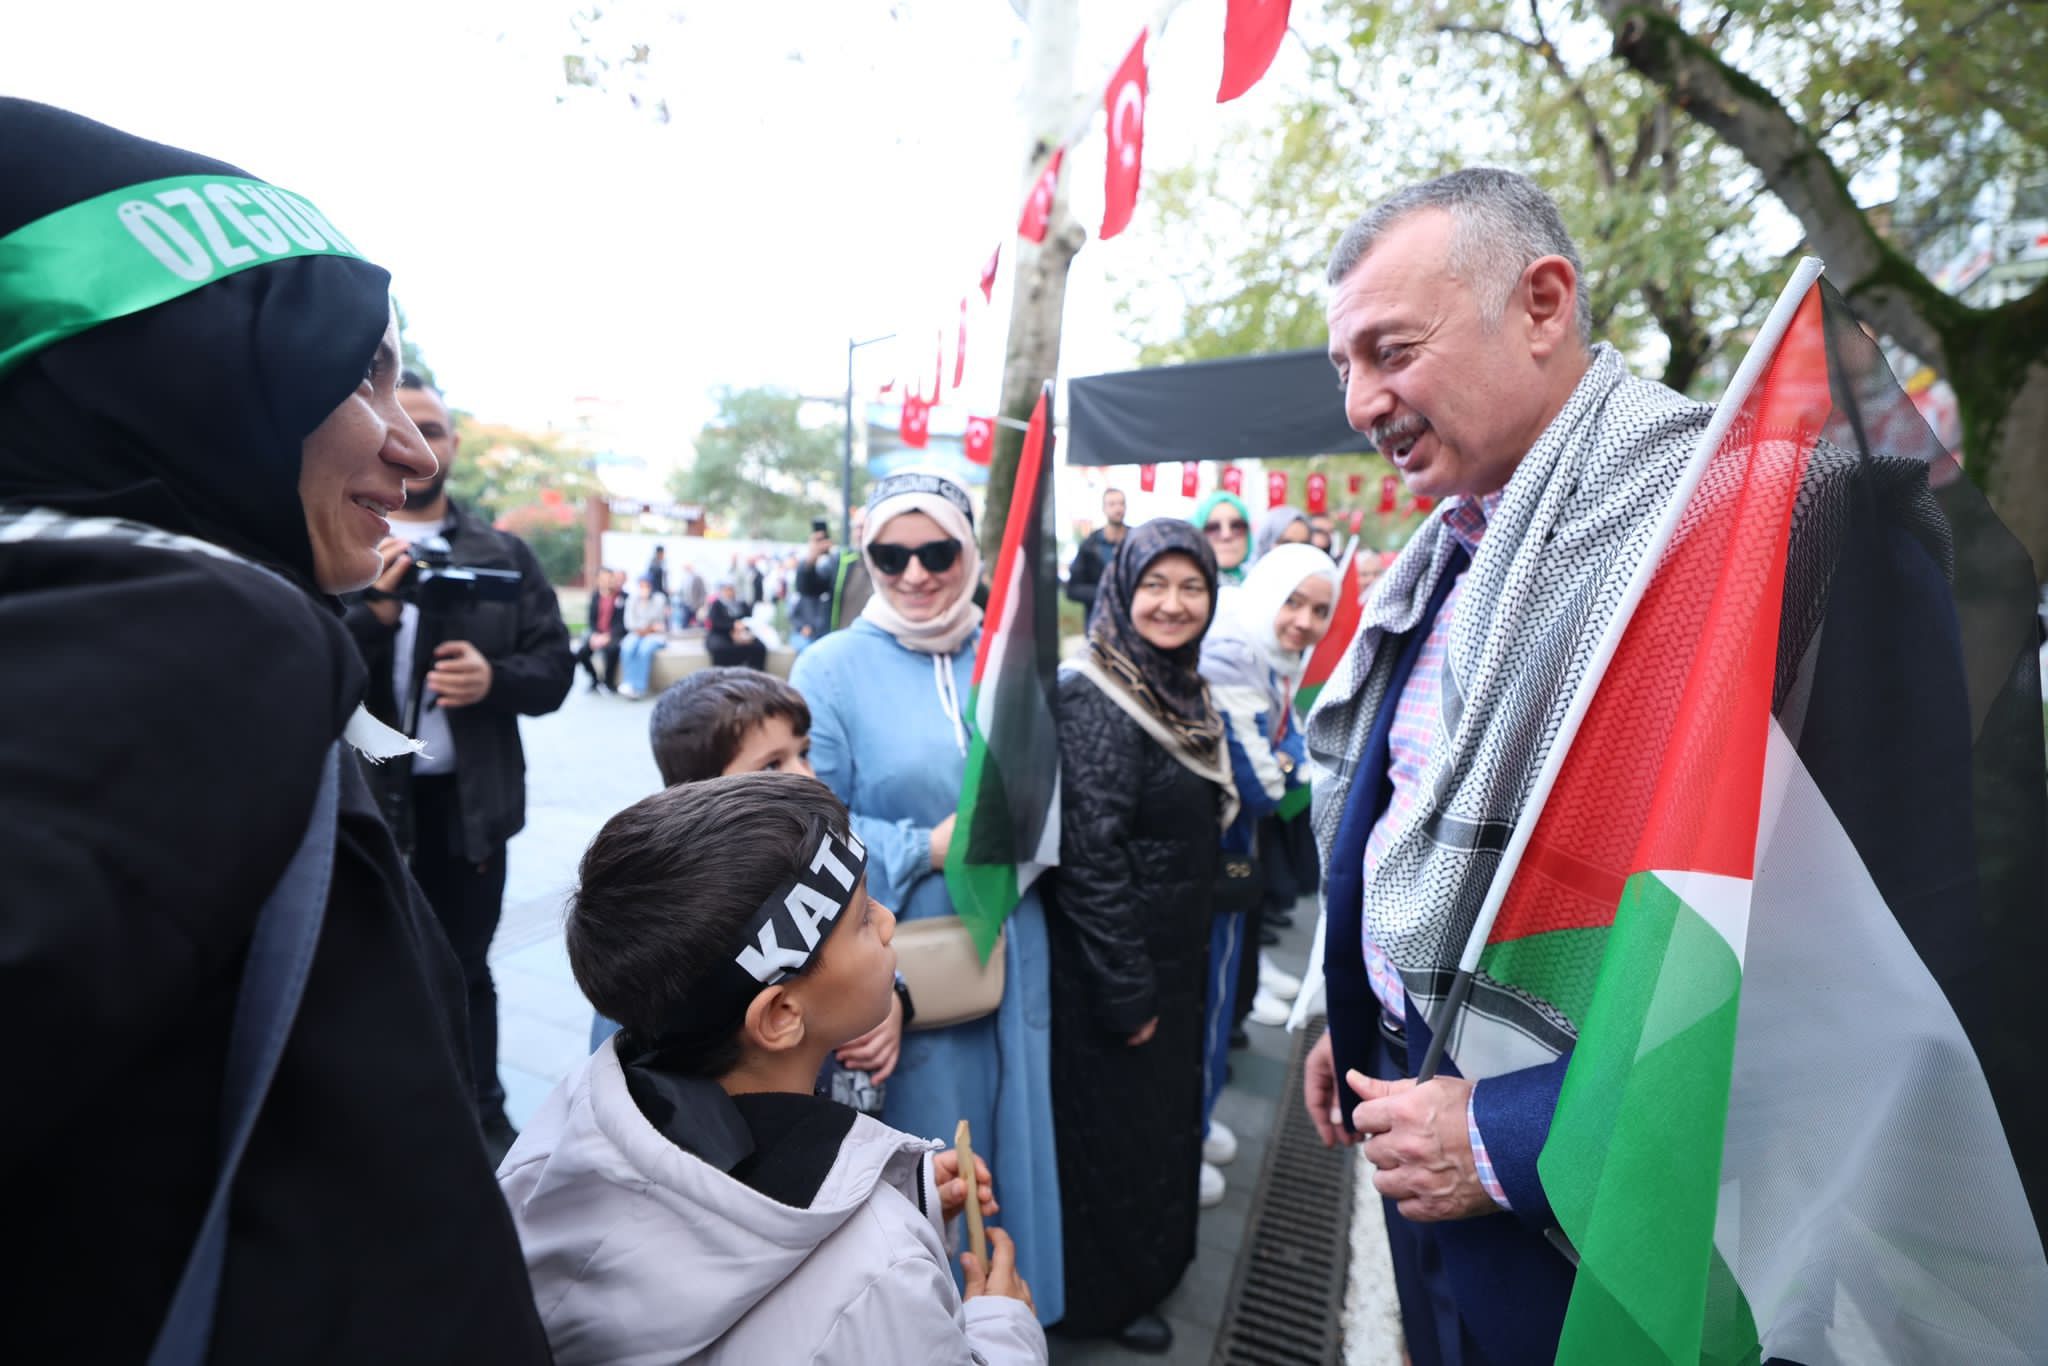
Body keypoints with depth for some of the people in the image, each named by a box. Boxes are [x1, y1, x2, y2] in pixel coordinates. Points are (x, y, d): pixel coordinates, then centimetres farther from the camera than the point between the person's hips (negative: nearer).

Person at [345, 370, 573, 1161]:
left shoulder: (505, 555, 6)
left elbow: (555, 669, 3)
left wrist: (495, 677, -17)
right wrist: (377, 610, -23)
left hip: (467, 803, 2)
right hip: (362, 800, -1)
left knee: (465, 972, 16)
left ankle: (484, 1122, 32)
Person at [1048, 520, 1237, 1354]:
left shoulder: (1182, 693, 5)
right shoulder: (1096, 702, -22)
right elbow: (1090, 859, -24)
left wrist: (1175, 974, 16)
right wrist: (1127, 993, -20)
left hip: (1171, 966, 8)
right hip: (1108, 977, -8)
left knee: (1157, 1120, 24)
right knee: (1112, 1134, 11)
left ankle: (1147, 1266, 47)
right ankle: (1106, 1297, 34)